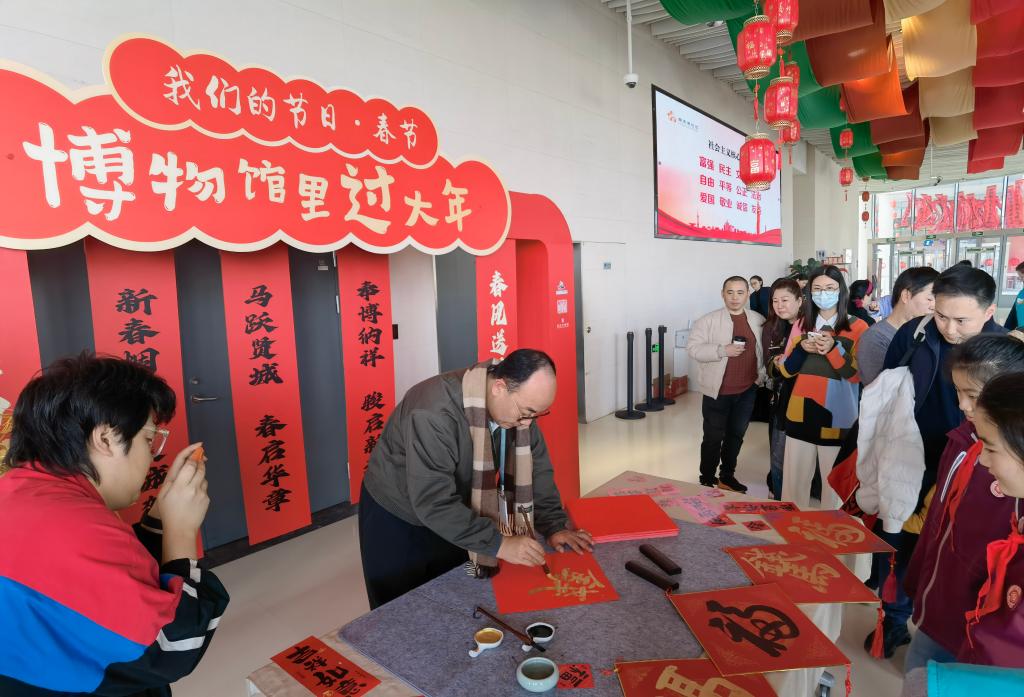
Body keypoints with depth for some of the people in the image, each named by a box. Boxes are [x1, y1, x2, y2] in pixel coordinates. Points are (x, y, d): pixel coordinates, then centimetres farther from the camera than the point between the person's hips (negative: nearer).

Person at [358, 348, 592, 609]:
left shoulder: (519, 405, -14)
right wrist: (497, 544, -36)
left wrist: (554, 526, -11)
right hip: (398, 519, -5)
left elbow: (537, 468, -4)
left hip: (455, 518, 6)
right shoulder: (435, 411, -37)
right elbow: (433, 502, -38)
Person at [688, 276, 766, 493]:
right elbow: (693, 348, -14)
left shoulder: (759, 321, 6)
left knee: (736, 435, 16)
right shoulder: (709, 320, -9)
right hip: (718, 391, -4)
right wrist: (722, 350, -24)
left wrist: (762, 376, 1)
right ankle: (707, 480, 19)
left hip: (747, 390, 4)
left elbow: (764, 350, 14)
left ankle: (727, 476, 32)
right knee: (713, 437, 5)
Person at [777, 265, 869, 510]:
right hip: (802, 412, 4)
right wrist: (801, 348, -9)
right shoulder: (802, 325, 10)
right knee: (793, 480, 8)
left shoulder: (857, 327, -1)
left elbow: (857, 374, -7)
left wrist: (833, 348, -20)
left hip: (837, 415, -3)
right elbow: (786, 370, 9)